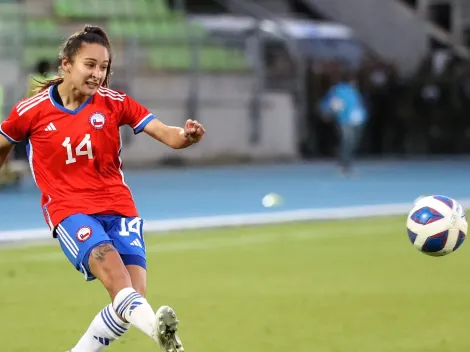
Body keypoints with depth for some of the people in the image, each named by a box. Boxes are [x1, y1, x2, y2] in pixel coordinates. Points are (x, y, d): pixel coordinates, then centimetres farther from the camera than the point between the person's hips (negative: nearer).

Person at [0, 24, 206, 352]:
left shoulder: (114, 102, 2)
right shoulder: (32, 110, -2)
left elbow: (166, 134, -7)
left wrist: (185, 135, -30)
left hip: (118, 206, 3)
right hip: (68, 210, -3)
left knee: (134, 297, -12)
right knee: (109, 261, -32)